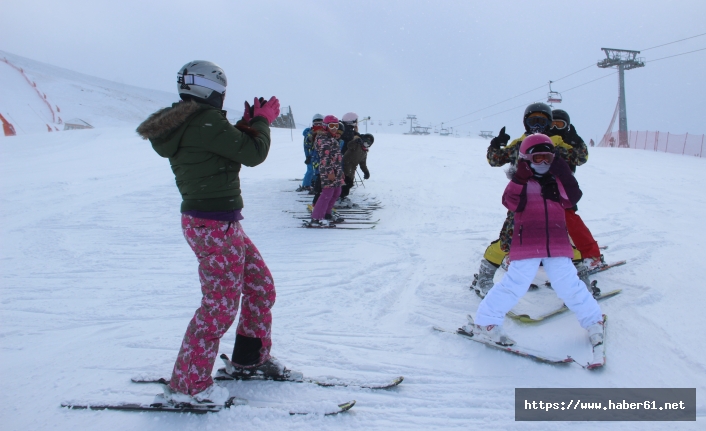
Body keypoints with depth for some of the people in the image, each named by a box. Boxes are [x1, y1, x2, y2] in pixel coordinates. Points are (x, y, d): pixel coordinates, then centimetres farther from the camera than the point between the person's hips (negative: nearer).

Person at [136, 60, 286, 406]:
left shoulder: (183, 125, 11)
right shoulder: (206, 122, -19)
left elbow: (233, 146, 20)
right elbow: (253, 154, -15)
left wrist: (250, 123, 13)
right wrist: (262, 121, 1)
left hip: (223, 224, 10)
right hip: (215, 226, -10)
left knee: (261, 285, 18)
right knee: (221, 305, 0)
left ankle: (251, 357, 34)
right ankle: (187, 385, 14)